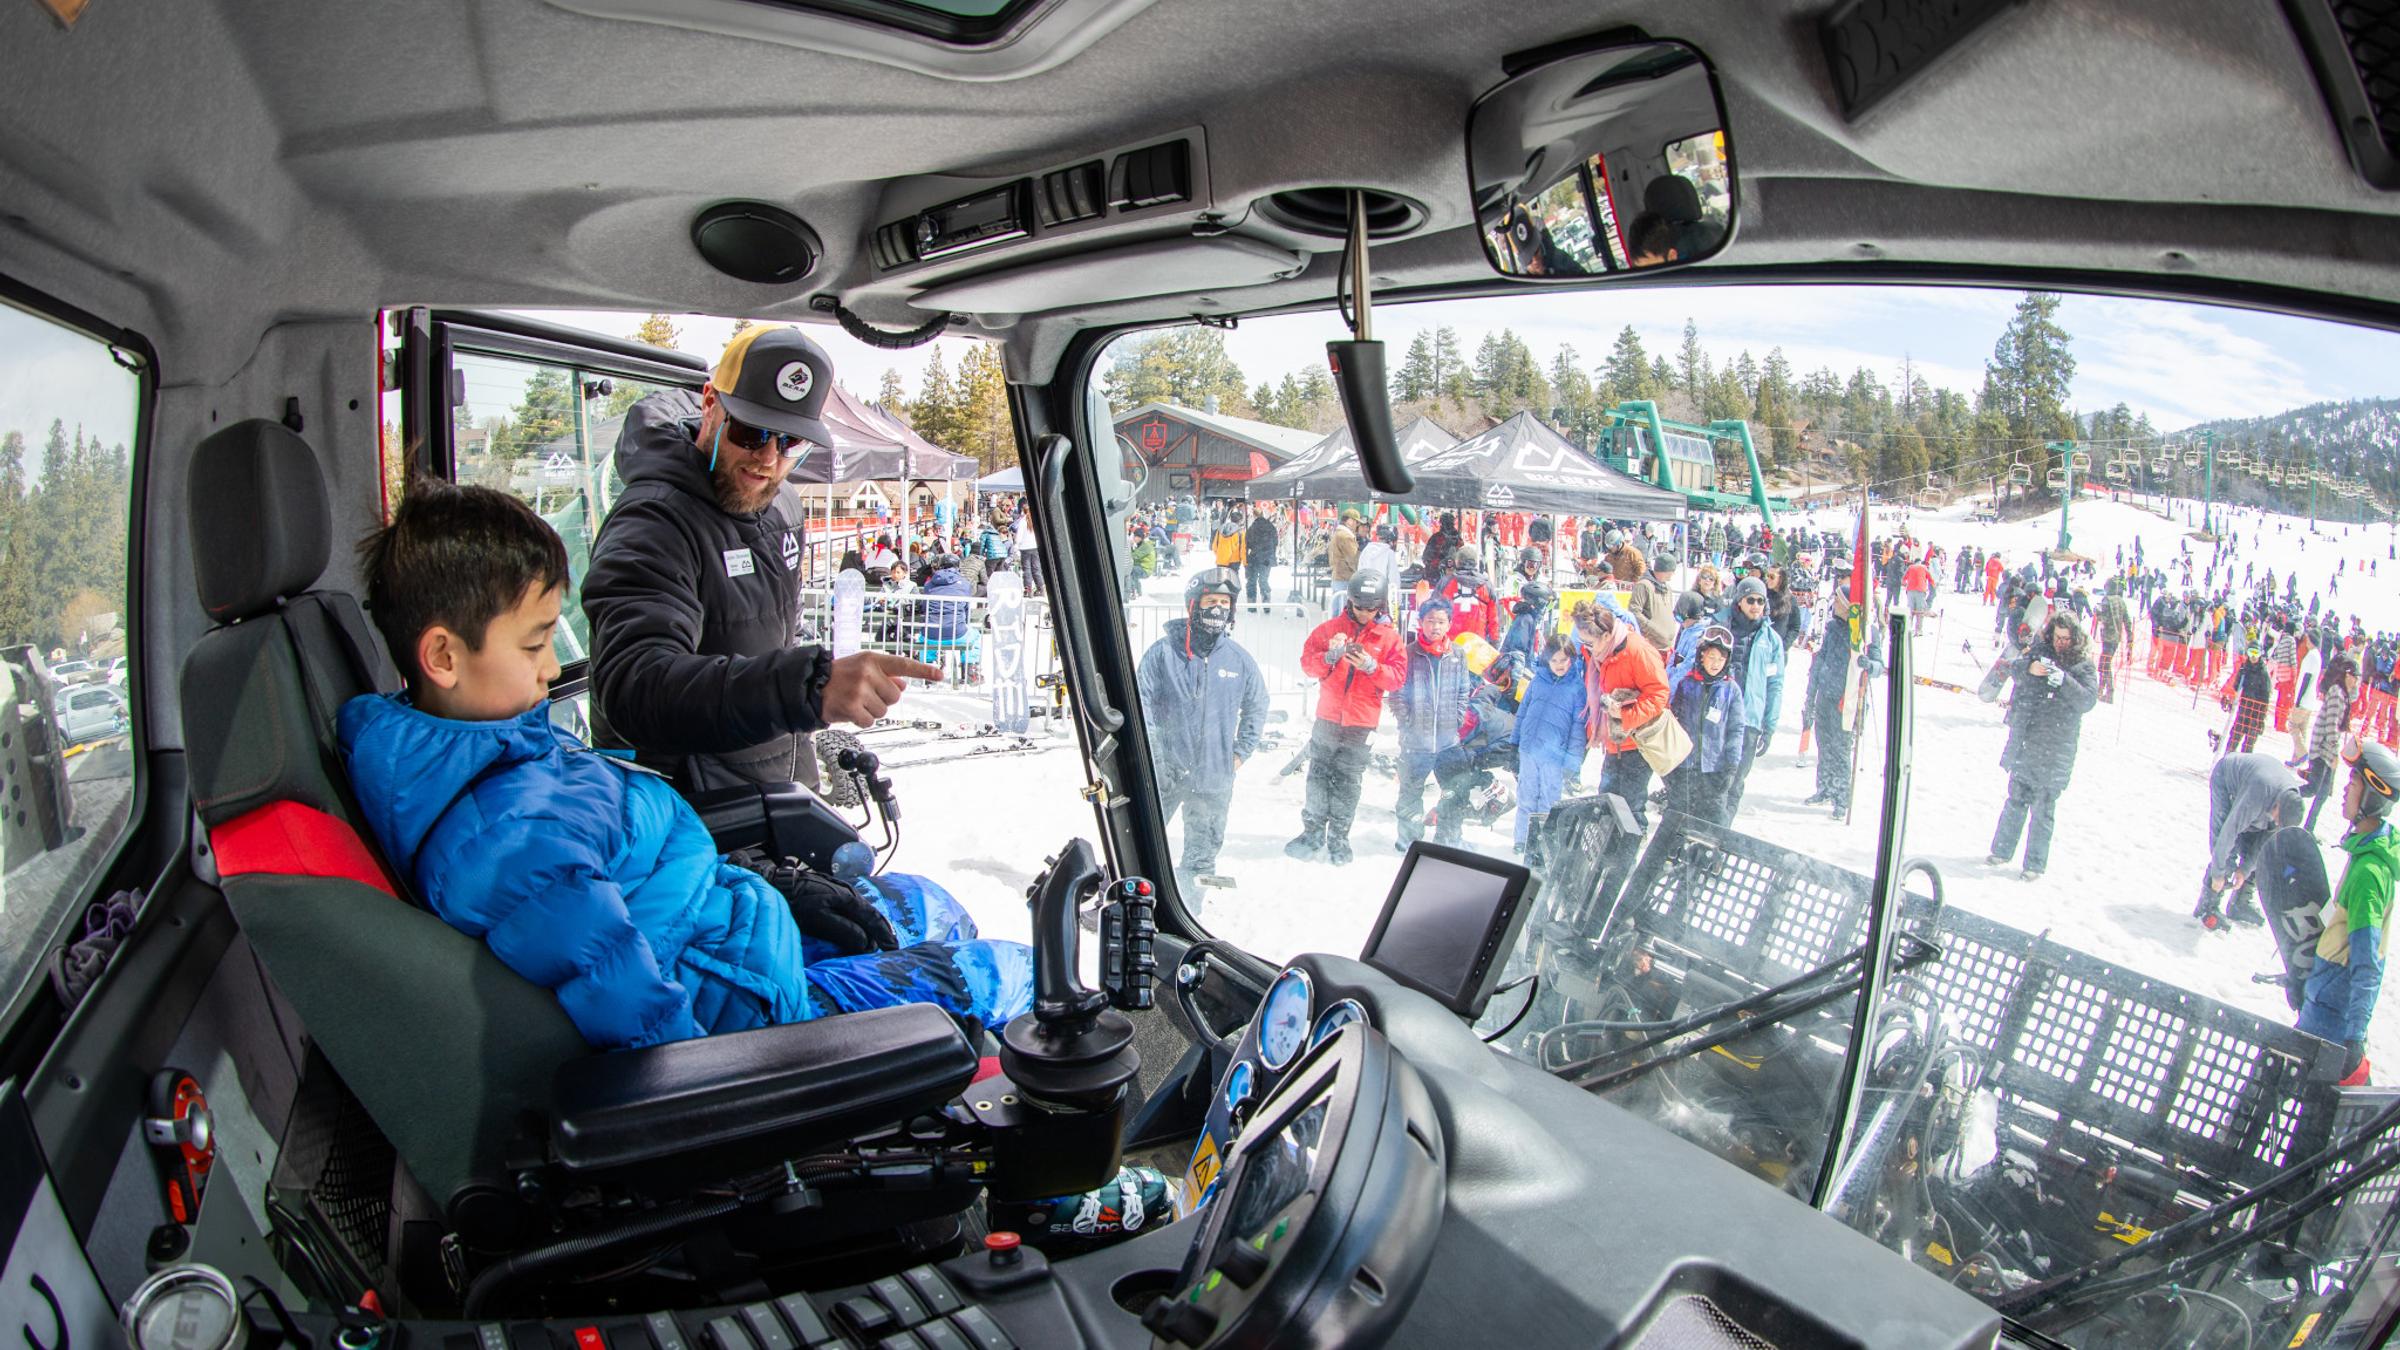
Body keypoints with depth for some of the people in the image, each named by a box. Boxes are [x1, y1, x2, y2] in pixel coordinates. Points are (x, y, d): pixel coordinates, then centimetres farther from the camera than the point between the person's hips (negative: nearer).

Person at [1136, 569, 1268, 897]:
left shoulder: (1239, 659, 2)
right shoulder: (1164, 651, -7)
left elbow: (1257, 706, 15)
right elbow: (1142, 701, -5)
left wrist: (1241, 752, 10)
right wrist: (1150, 751, -11)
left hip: (1215, 777, 3)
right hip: (1164, 772, -3)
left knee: (1202, 852, 13)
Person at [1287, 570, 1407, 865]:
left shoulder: (1390, 636, 2)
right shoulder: (1331, 628, 3)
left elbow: (1398, 676, -4)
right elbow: (1307, 663, 0)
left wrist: (1371, 666, -21)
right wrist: (1330, 656, -19)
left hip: (1362, 722, -1)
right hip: (1328, 718, 1)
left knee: (1348, 781, 6)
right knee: (1319, 776, 4)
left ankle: (1338, 839, 16)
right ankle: (1313, 834, 14)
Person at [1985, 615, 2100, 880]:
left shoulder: (2084, 666, -3)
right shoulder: (2040, 651, 7)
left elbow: (2088, 700, -13)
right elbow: (2014, 669, 2)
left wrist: (2063, 680, -29)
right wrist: (2029, 668, -20)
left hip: (2054, 751, -3)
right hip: (2024, 742, 3)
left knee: (2043, 807, 0)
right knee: (2016, 799, 14)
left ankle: (2035, 863, 10)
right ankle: (2002, 850, 26)